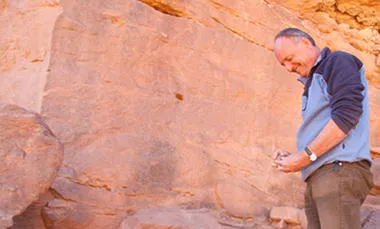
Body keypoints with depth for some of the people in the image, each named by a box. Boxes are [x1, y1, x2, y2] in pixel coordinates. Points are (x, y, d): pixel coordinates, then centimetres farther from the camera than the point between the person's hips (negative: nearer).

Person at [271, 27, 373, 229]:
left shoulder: (338, 62, 2)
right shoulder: (312, 83, 27)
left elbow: (347, 114, -14)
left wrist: (306, 155, -14)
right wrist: (293, 158, 8)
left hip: (340, 170, -8)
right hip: (317, 178, 8)